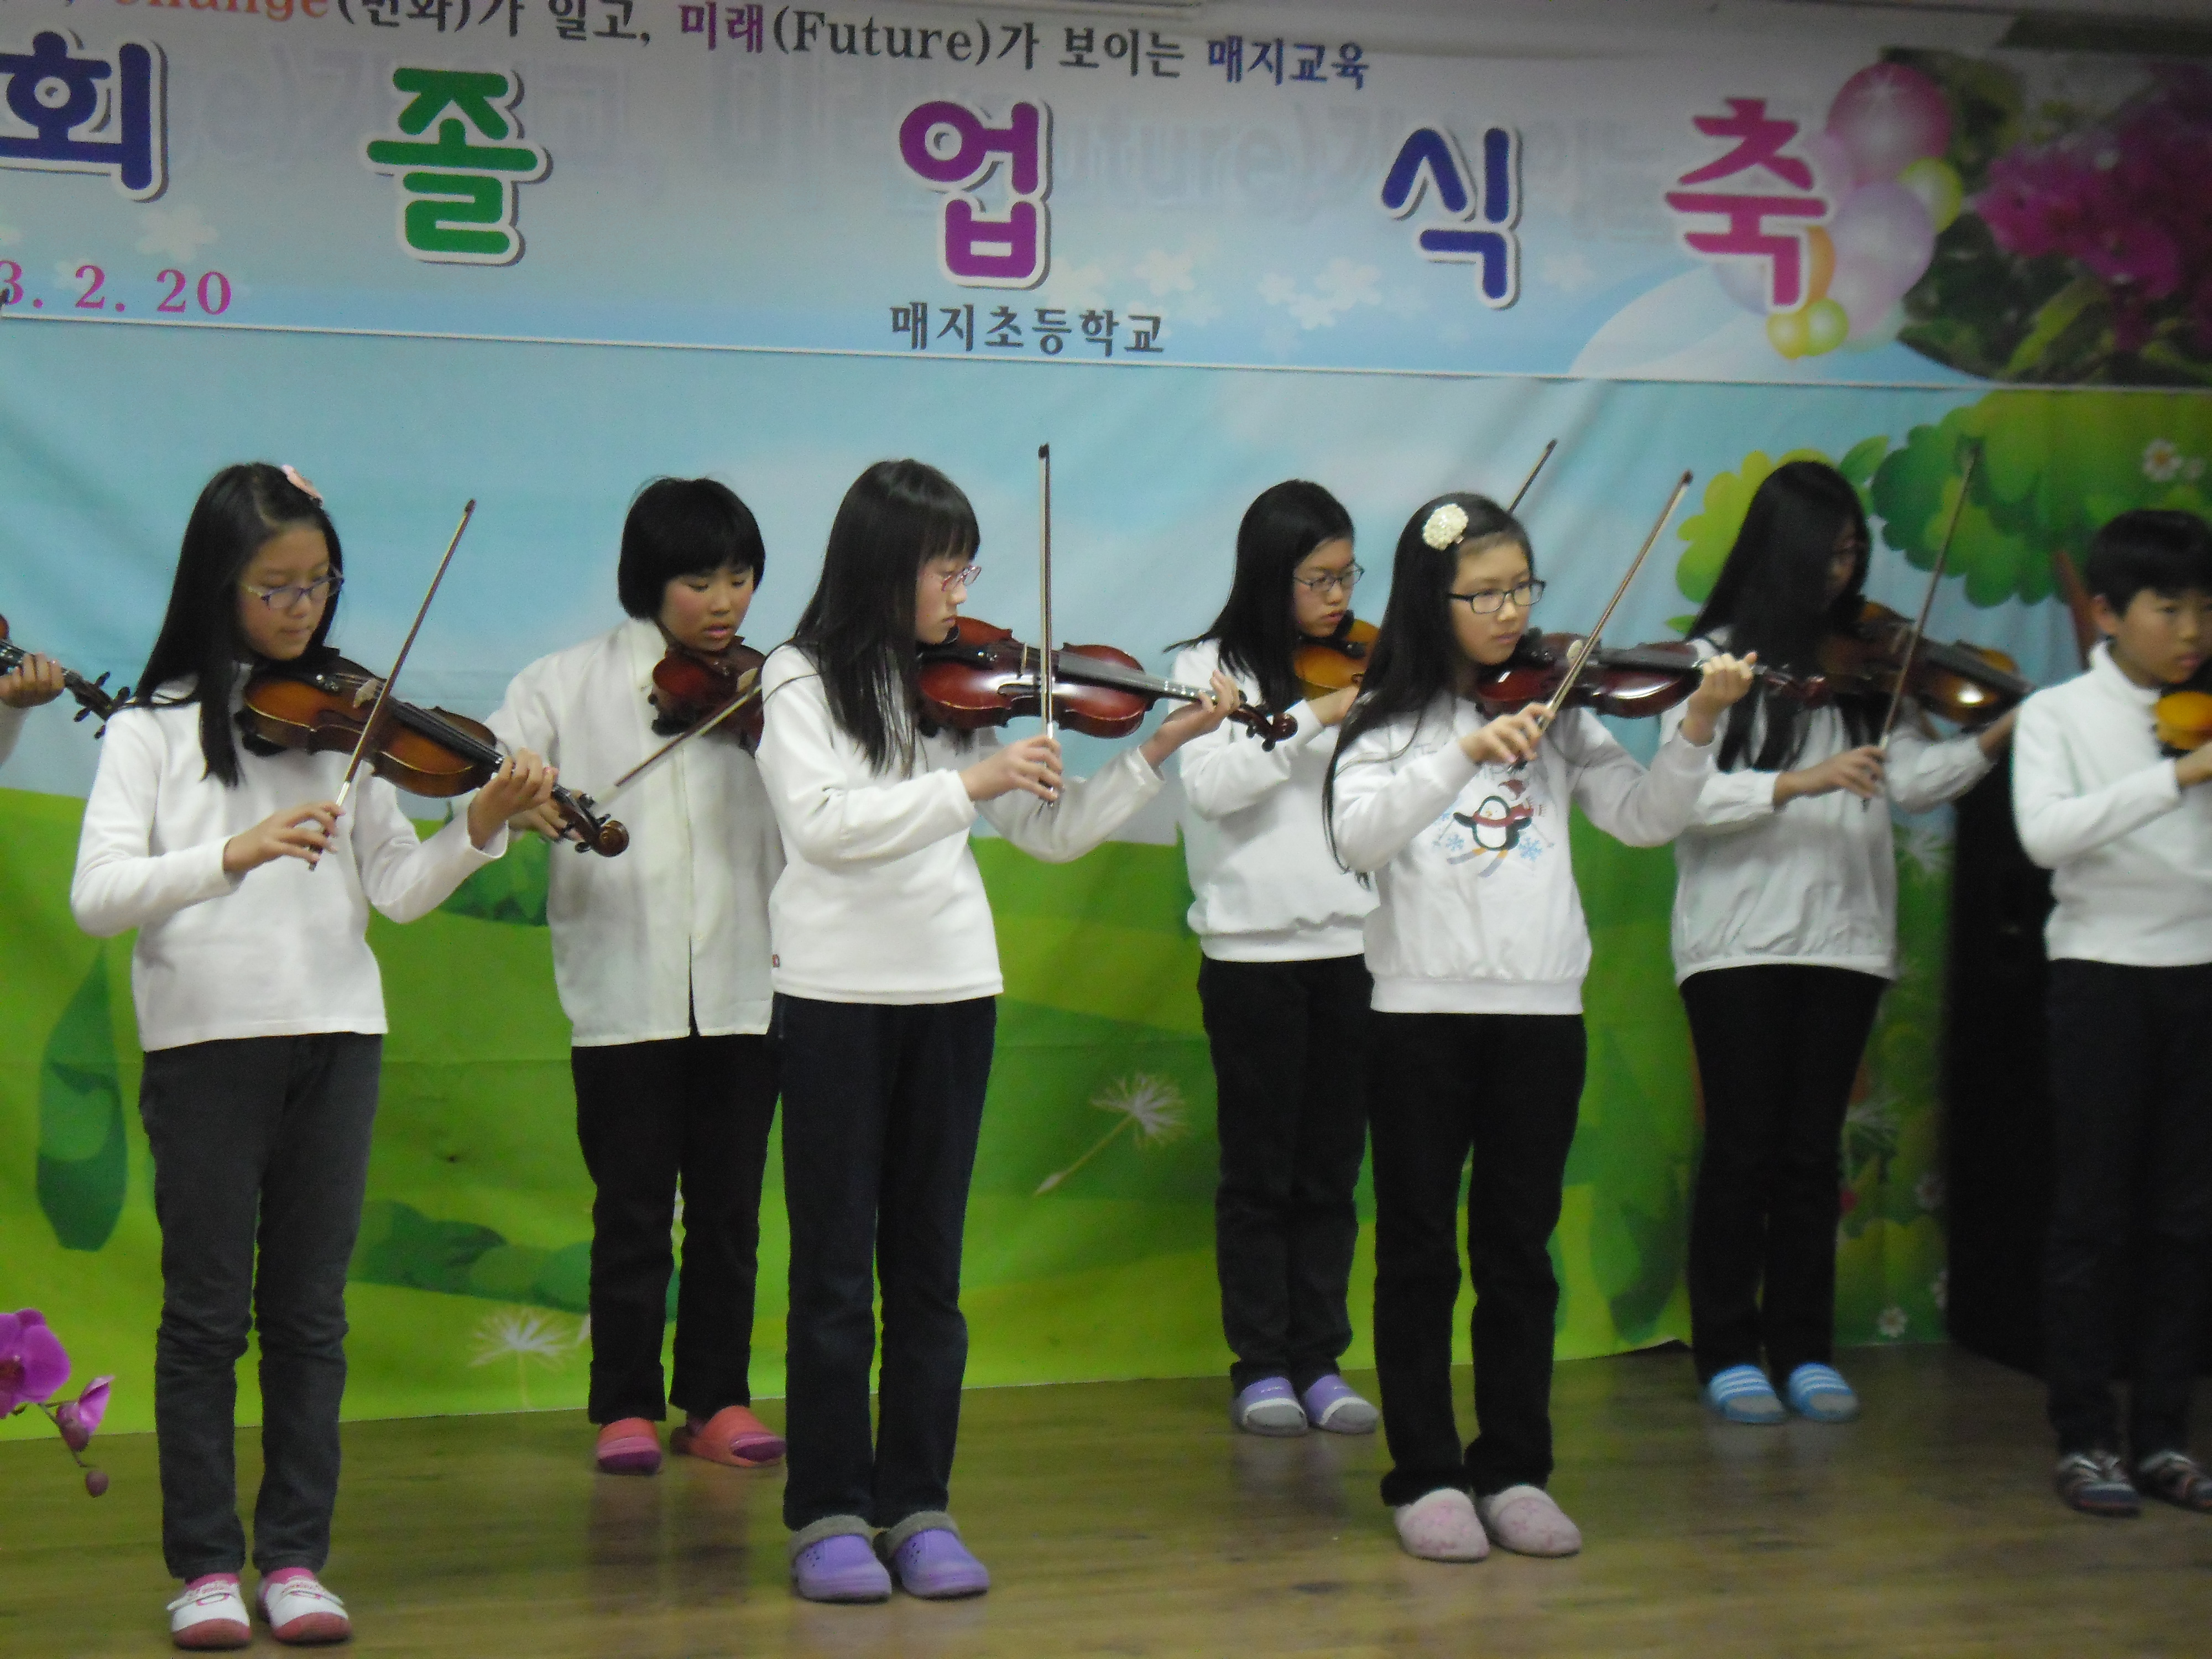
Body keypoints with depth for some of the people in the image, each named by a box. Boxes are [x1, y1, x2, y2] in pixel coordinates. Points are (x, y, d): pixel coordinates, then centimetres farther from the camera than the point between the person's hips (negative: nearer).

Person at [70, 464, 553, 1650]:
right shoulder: (154, 728, 0)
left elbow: (398, 890, 5)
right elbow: (97, 896, -11)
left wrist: (477, 829, -13)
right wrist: (231, 855, -25)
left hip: (333, 1037, 3)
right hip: (204, 1039, -3)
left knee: (309, 1309, 6)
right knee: (207, 1309, 2)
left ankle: (296, 1558, 14)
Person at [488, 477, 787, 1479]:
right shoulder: (569, 684, 3)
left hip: (743, 986, 2)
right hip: (624, 989, -1)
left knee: (729, 1207, 7)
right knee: (632, 1209, 4)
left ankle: (718, 1399, 18)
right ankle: (626, 1406, 14)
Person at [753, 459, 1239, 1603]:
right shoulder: (805, 680, -3)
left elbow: (1054, 832, 11)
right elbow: (825, 821, -18)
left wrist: (1161, 748, 3)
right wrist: (969, 783, -22)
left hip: (952, 992, 4)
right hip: (836, 993, -4)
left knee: (927, 1264, 8)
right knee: (835, 1269, 2)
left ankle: (919, 1508, 14)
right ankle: (829, 1516, 9)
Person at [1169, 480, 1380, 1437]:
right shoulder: (1213, 667, 0)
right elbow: (1210, 787, -14)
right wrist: (1313, 717, -20)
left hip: (1351, 946, 3)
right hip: (1253, 951, -3)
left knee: (1331, 1169, 8)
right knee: (1260, 1170, 3)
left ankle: (1320, 1360, 15)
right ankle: (1261, 1367, 11)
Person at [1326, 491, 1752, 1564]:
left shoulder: (1557, 716, 7)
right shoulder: (1392, 721, 0)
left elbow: (1643, 819, 0)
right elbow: (1357, 838, -15)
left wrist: (1697, 728, -15)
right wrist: (1463, 755, -25)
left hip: (1541, 1010, 2)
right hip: (1422, 1007, -2)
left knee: (1519, 1251, 9)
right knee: (1419, 1252, 4)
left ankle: (1515, 1472, 17)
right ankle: (1426, 1477, 12)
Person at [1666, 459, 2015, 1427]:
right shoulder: (1717, 659, -2)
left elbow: (1914, 781, 1)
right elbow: (1683, 794, -12)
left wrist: (2002, 736, -14)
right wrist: (1797, 784, -24)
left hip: (1844, 937, 4)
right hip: (1738, 937, -4)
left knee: (1813, 1150, 7)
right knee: (1743, 1147, 0)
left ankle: (1804, 1349, 15)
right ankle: (1727, 1354, 9)